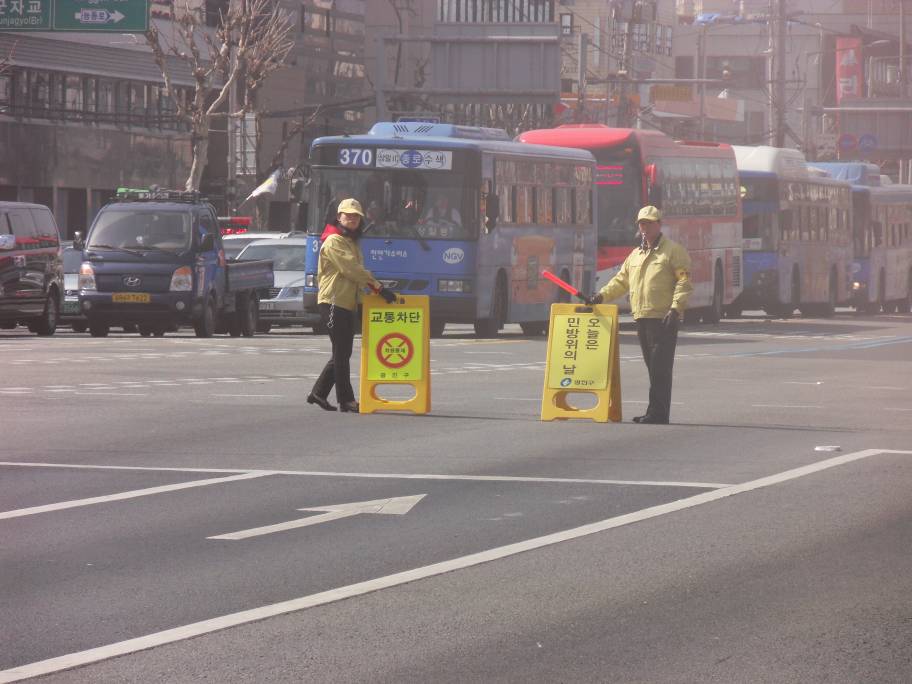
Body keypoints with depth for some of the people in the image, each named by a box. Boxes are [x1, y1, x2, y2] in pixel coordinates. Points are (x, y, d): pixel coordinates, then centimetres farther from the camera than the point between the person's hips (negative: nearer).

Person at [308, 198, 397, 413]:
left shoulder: (352, 242, 20)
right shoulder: (333, 242, -10)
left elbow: (357, 271, 20)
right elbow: (350, 269, -19)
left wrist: (371, 287, 3)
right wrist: (377, 286, -21)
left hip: (347, 304, 9)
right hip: (334, 302, -9)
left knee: (342, 353, 11)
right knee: (341, 353, -7)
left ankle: (319, 393, 18)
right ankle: (346, 400, -5)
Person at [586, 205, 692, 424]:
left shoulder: (673, 251, -1)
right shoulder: (635, 255, 21)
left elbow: (684, 282, -7)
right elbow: (621, 281, 24)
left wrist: (675, 308, -18)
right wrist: (601, 296, 10)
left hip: (663, 319, -7)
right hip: (642, 317, 7)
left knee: (660, 368, -10)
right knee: (652, 367, 9)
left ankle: (658, 412, -11)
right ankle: (656, 412, 13)